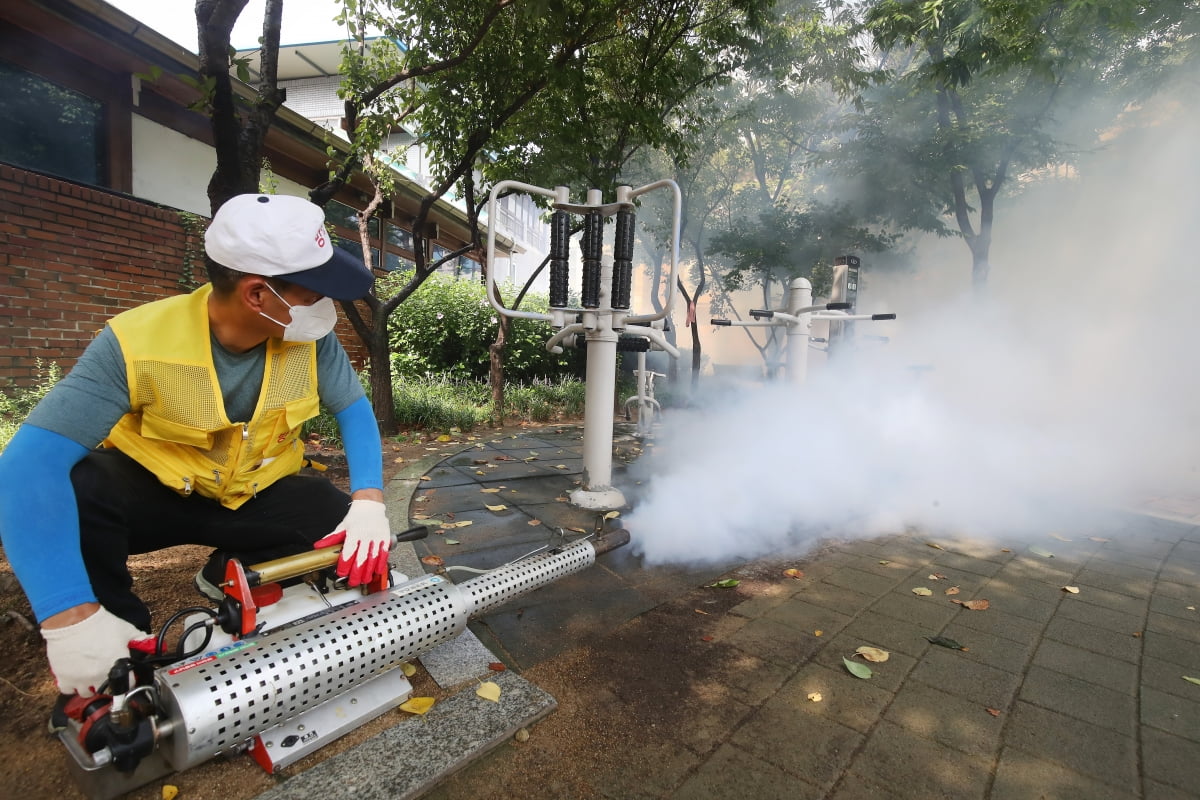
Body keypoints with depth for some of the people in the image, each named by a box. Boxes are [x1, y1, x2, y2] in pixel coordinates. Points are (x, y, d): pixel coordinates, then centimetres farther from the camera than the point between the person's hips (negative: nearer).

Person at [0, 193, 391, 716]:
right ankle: (112, 668, -8)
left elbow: (354, 410, -7)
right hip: (149, 488, -2)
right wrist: (72, 618, -42)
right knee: (65, 491, -33)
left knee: (355, 533, -20)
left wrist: (368, 501, -25)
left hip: (255, 495, 2)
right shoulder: (139, 341, -28)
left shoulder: (311, 338, -19)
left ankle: (231, 572, 10)